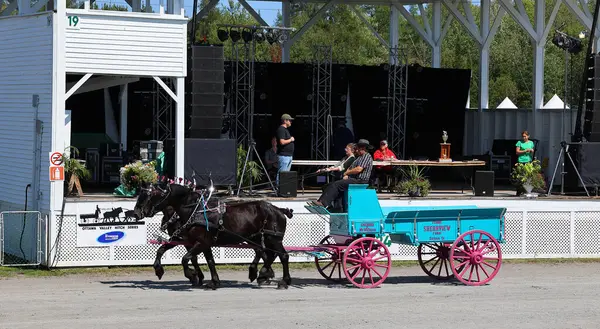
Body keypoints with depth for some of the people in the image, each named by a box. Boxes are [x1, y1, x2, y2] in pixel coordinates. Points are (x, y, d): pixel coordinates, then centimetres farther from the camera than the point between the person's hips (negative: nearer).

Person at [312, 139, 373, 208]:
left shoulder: (367, 157, -9)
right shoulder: (360, 157, 25)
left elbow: (358, 169, -20)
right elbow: (350, 168, 25)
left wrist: (346, 173, -6)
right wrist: (346, 175, 2)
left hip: (359, 181, -10)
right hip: (353, 179, 10)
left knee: (336, 184, -22)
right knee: (332, 185, -4)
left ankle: (324, 203, -26)